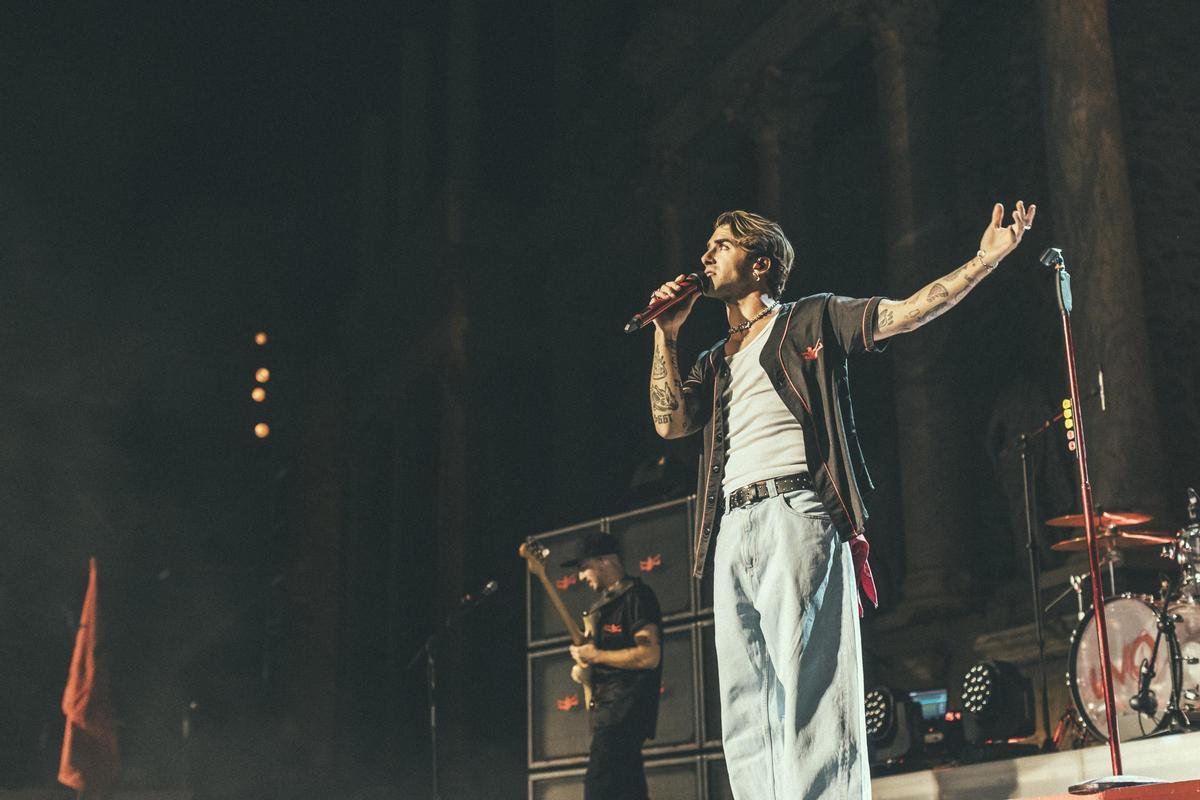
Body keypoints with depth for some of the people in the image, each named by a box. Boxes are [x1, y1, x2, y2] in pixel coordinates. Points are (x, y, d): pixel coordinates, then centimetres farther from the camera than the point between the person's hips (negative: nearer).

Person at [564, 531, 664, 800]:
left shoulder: (636, 596, -8)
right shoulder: (604, 603, 20)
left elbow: (650, 656, -18)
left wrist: (595, 655, -15)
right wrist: (583, 659, 8)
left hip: (625, 706, -10)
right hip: (608, 707, 10)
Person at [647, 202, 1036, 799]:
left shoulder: (812, 320, 13)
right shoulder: (714, 363, 27)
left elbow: (906, 314, 4)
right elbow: (669, 423, 13)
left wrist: (987, 258, -4)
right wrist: (666, 334, 12)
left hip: (796, 513, -6)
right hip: (732, 531, 6)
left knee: (808, 684, -12)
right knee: (744, 704, 2)